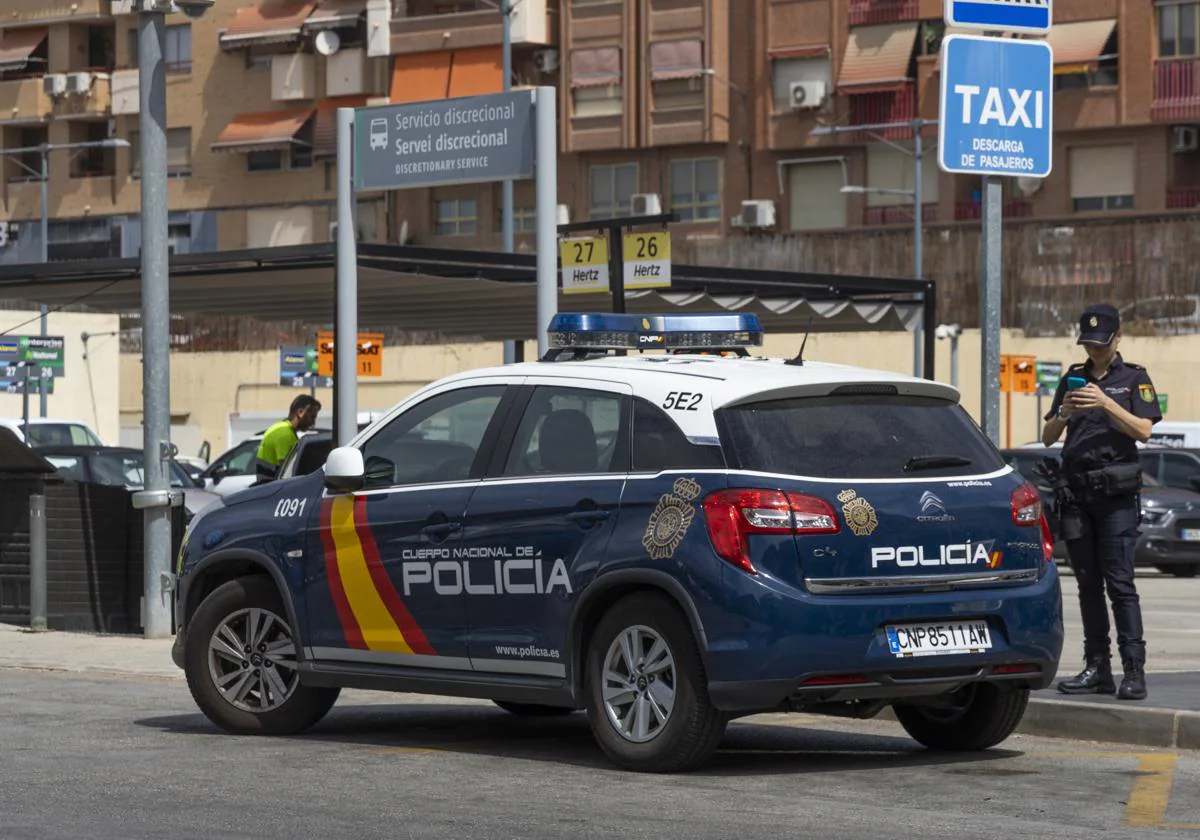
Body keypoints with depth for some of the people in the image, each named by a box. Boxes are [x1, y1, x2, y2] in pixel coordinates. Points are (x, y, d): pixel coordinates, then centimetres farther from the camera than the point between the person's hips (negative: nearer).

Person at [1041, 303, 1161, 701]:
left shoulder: (1133, 378, 5)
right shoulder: (1073, 379, 16)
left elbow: (1143, 430, -8)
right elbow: (1048, 438, 12)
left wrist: (1106, 404, -20)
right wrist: (1064, 414, -8)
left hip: (1116, 493, -4)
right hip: (1076, 492, 4)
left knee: (1119, 582, -11)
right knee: (1088, 583, 5)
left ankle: (1134, 671, -13)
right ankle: (1097, 668, 7)